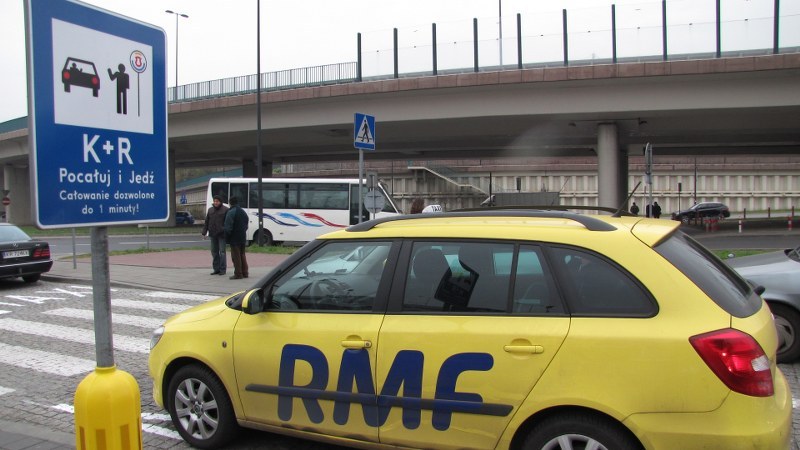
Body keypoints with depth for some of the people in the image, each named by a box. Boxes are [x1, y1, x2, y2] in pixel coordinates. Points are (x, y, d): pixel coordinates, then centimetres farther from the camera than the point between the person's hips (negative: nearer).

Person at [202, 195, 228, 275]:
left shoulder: (225, 210, -3)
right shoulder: (210, 210, 13)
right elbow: (207, 221, 15)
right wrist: (204, 231, 8)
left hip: (221, 234, -6)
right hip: (212, 234, 6)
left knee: (222, 252, -5)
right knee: (214, 252, 8)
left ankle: (222, 269, 2)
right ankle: (216, 269, 15)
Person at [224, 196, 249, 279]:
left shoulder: (231, 212, -14)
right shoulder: (243, 212, 13)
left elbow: (228, 227, -16)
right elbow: (246, 225, 18)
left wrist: (227, 237, -8)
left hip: (234, 238, -8)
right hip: (242, 238, 8)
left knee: (236, 256, -4)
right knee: (242, 255, 16)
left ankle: (238, 274, -3)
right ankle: (245, 273, 18)